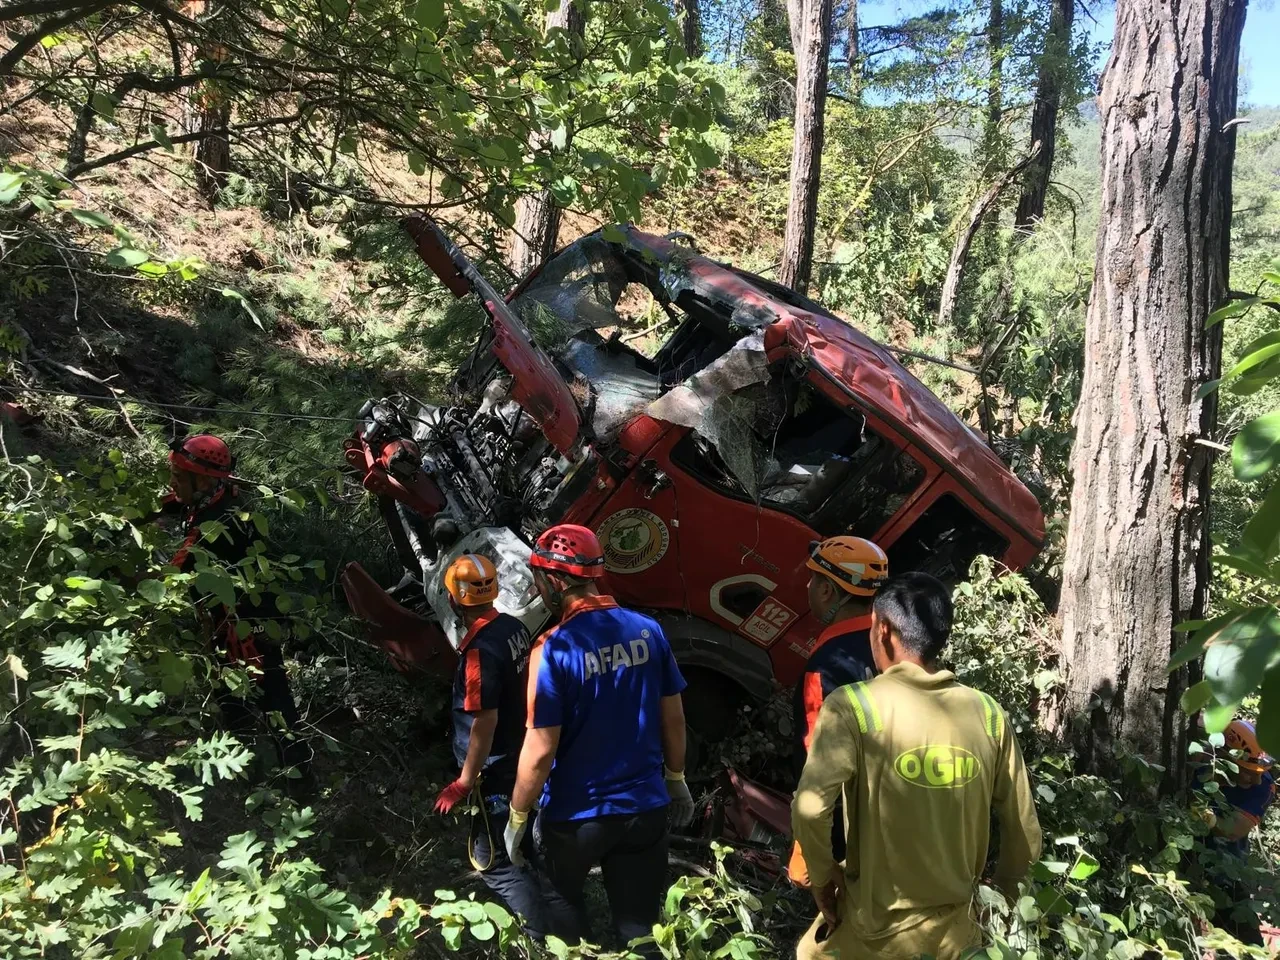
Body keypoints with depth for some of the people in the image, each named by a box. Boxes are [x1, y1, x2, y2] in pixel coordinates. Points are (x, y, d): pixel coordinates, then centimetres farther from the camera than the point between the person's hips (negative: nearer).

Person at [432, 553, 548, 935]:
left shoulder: (480, 649, -26)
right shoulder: (514, 627, 0)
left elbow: (485, 721, -25)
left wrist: (463, 783, -16)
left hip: (497, 769, -9)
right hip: (520, 757, 9)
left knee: (495, 861, 2)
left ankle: (538, 939, 6)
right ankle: (540, 923, 39)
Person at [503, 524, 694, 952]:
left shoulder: (554, 649, -20)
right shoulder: (648, 630, -5)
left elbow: (540, 750, -18)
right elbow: (673, 717, 4)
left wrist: (517, 815, -4)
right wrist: (676, 780, 18)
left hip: (577, 815, -3)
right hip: (644, 807, 3)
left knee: (563, 898, 27)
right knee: (640, 926, 14)